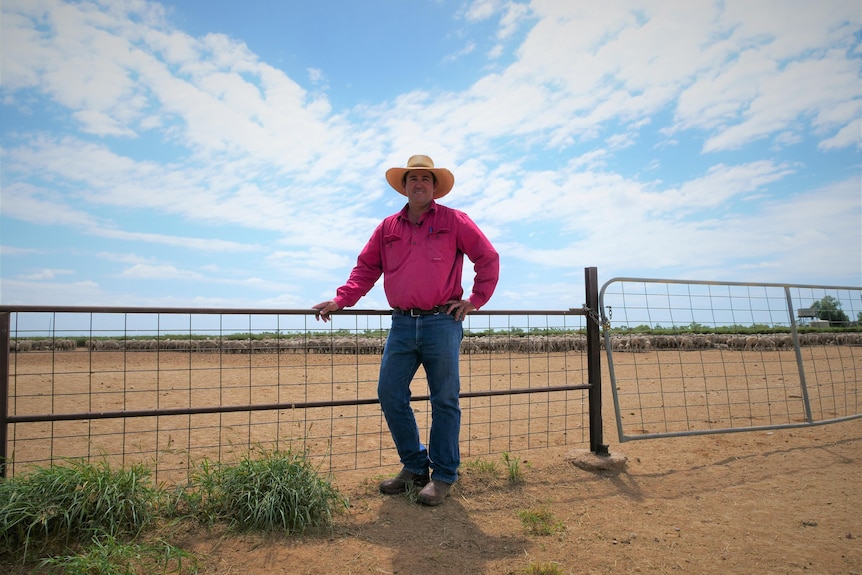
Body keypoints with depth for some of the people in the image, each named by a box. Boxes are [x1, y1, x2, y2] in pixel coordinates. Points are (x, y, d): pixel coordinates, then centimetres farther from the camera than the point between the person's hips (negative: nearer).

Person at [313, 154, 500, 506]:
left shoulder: (454, 221, 4)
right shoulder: (388, 228, 13)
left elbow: (488, 259, 6)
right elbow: (366, 268, 12)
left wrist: (475, 300, 0)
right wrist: (340, 300, 0)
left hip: (442, 323, -3)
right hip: (402, 325, 4)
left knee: (444, 400, 3)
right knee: (389, 394, 3)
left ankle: (443, 476, 16)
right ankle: (414, 467, 21)